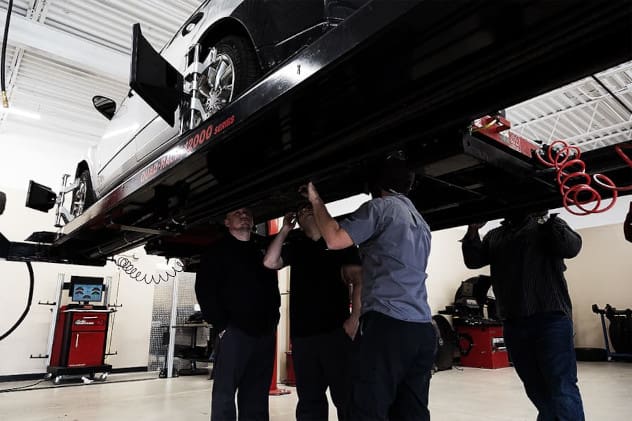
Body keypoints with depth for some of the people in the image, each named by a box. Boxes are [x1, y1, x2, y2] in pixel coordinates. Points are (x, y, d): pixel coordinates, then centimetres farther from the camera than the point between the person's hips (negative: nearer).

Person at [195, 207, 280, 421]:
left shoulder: (264, 250, 18)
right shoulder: (217, 251, 3)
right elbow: (205, 291, -6)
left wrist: (273, 321, 6)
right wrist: (222, 325, -11)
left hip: (265, 333, 5)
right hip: (234, 332, -4)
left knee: (257, 395, 10)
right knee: (224, 392, -1)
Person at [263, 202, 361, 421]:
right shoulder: (295, 246, 17)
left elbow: (358, 281, -1)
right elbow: (269, 262, 1)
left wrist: (355, 318, -13)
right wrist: (284, 230, 5)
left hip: (336, 330, -3)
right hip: (302, 333, 4)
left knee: (346, 395, -2)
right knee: (309, 398, 13)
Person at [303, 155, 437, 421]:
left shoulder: (381, 207, -2)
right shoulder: (421, 223, 24)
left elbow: (334, 240, -10)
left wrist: (316, 201, 4)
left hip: (387, 324, -8)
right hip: (422, 329, 9)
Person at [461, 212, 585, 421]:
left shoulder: (547, 225, 8)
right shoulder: (494, 236, 17)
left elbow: (571, 247, -8)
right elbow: (473, 260, 7)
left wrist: (548, 217, -15)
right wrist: (473, 230, -6)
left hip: (551, 319, -4)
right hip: (512, 324, 4)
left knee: (562, 388, -9)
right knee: (536, 389, 14)